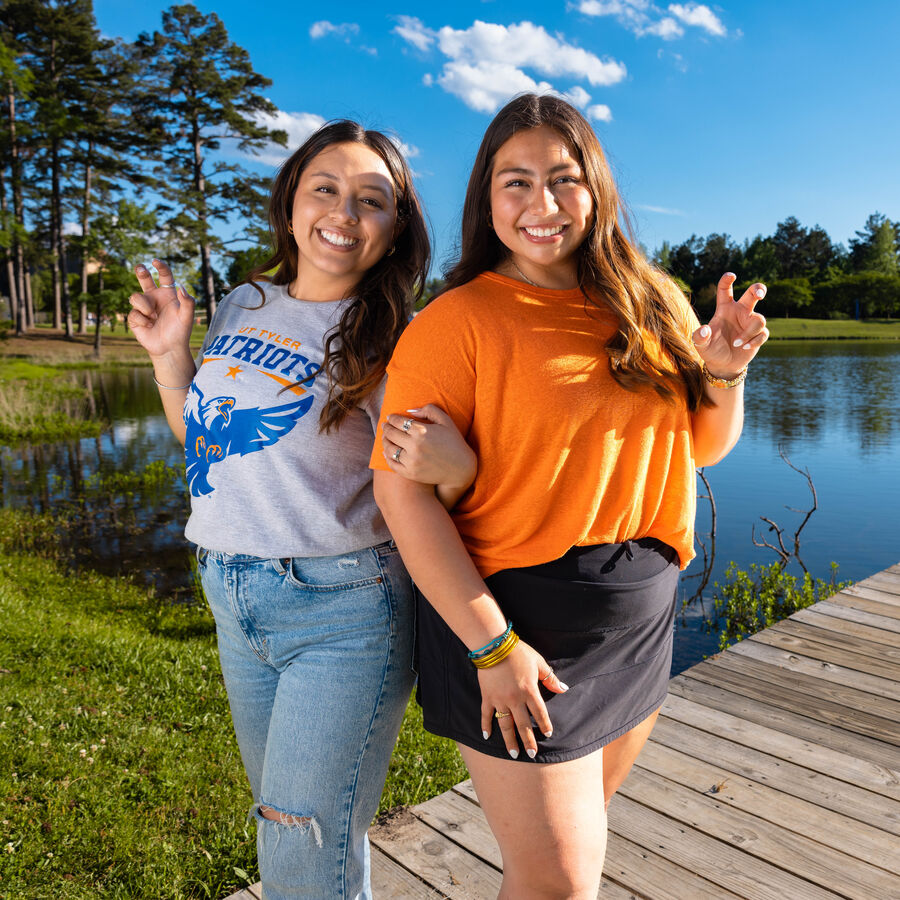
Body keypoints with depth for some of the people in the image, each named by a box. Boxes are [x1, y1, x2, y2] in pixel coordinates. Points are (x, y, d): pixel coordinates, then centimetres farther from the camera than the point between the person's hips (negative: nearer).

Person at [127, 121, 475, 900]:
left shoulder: (394, 344, -13)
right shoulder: (243, 307, 4)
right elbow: (208, 439, 17)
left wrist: (455, 469, -34)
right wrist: (170, 354, 4)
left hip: (345, 612, -6)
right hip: (233, 601, 6)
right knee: (282, 814, 24)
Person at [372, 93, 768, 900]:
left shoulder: (648, 309, 4)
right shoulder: (459, 320, -14)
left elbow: (702, 448, 13)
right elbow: (403, 489, -19)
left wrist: (724, 373, -8)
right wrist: (491, 645, -20)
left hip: (643, 617, 6)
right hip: (519, 621, -6)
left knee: (587, 818, 25)